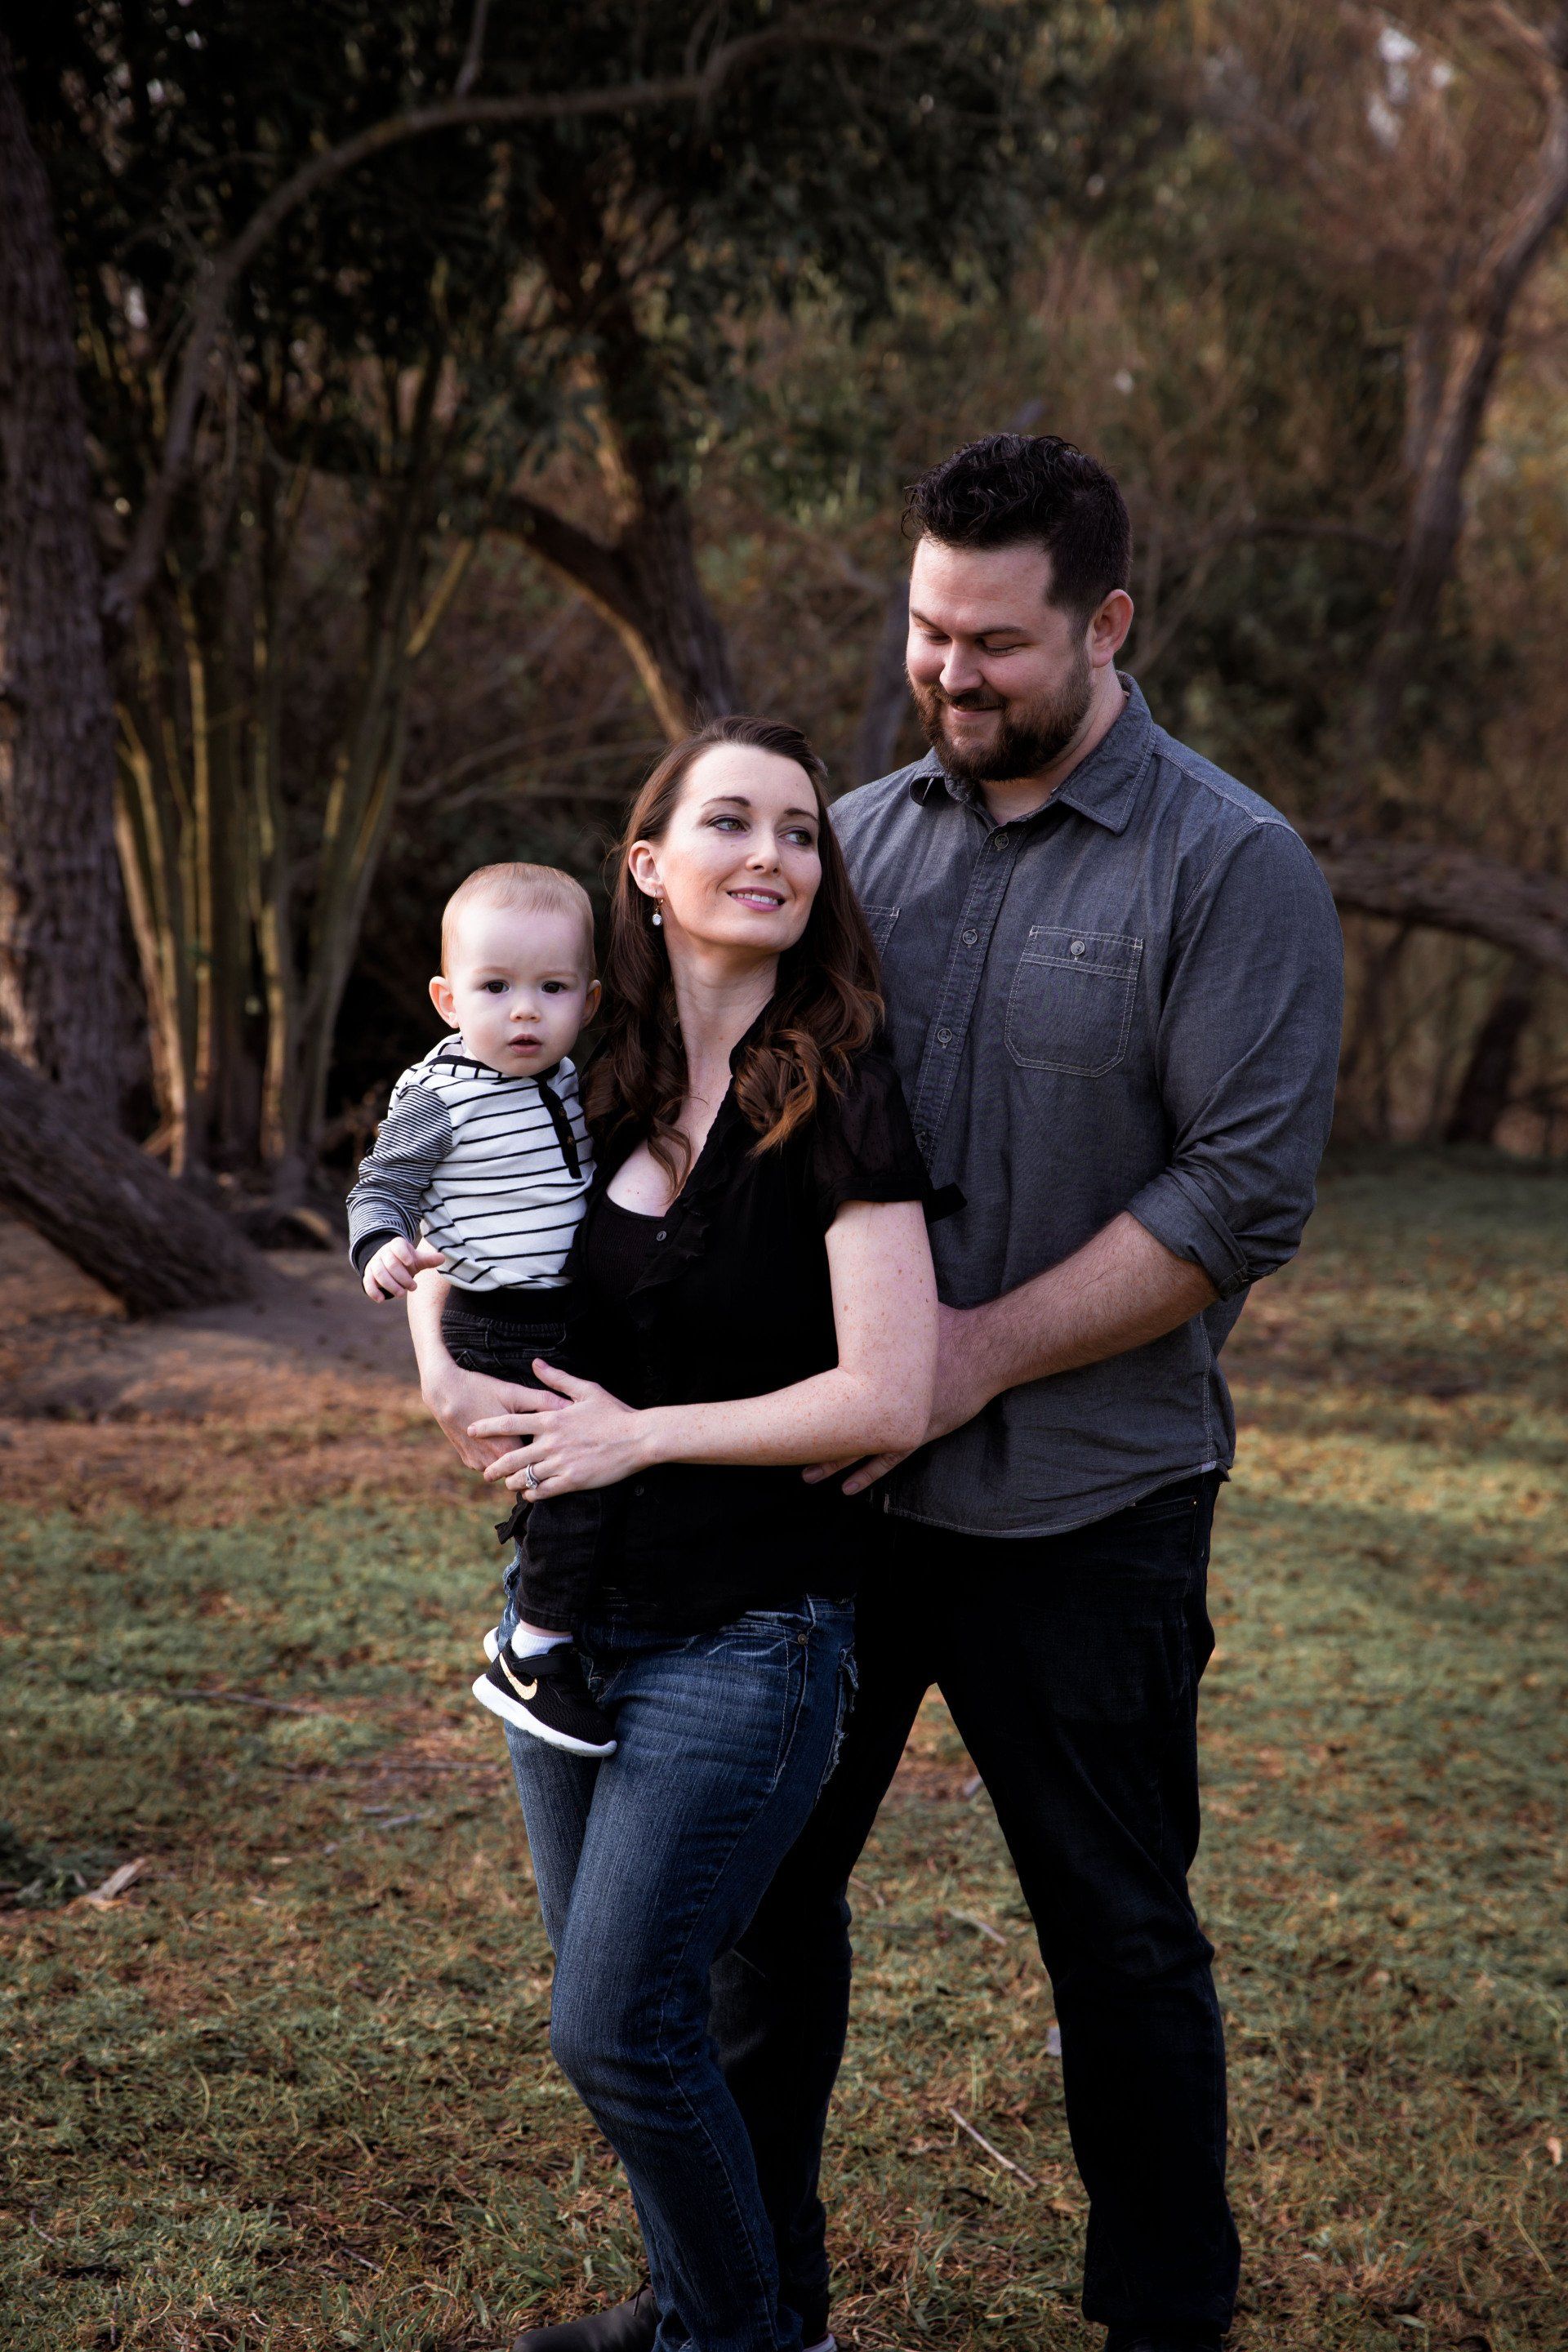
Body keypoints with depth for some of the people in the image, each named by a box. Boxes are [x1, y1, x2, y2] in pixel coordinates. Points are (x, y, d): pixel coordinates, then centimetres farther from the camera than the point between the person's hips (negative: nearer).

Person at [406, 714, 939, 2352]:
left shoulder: (837, 1097, -13)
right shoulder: (589, 1084, 3)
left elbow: (887, 1399, -20)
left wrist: (639, 1432, -13)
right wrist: (443, 1369, 0)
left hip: (744, 1642, -6)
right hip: (565, 1615, 6)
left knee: (617, 2027, -4)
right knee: (617, 2006, 15)